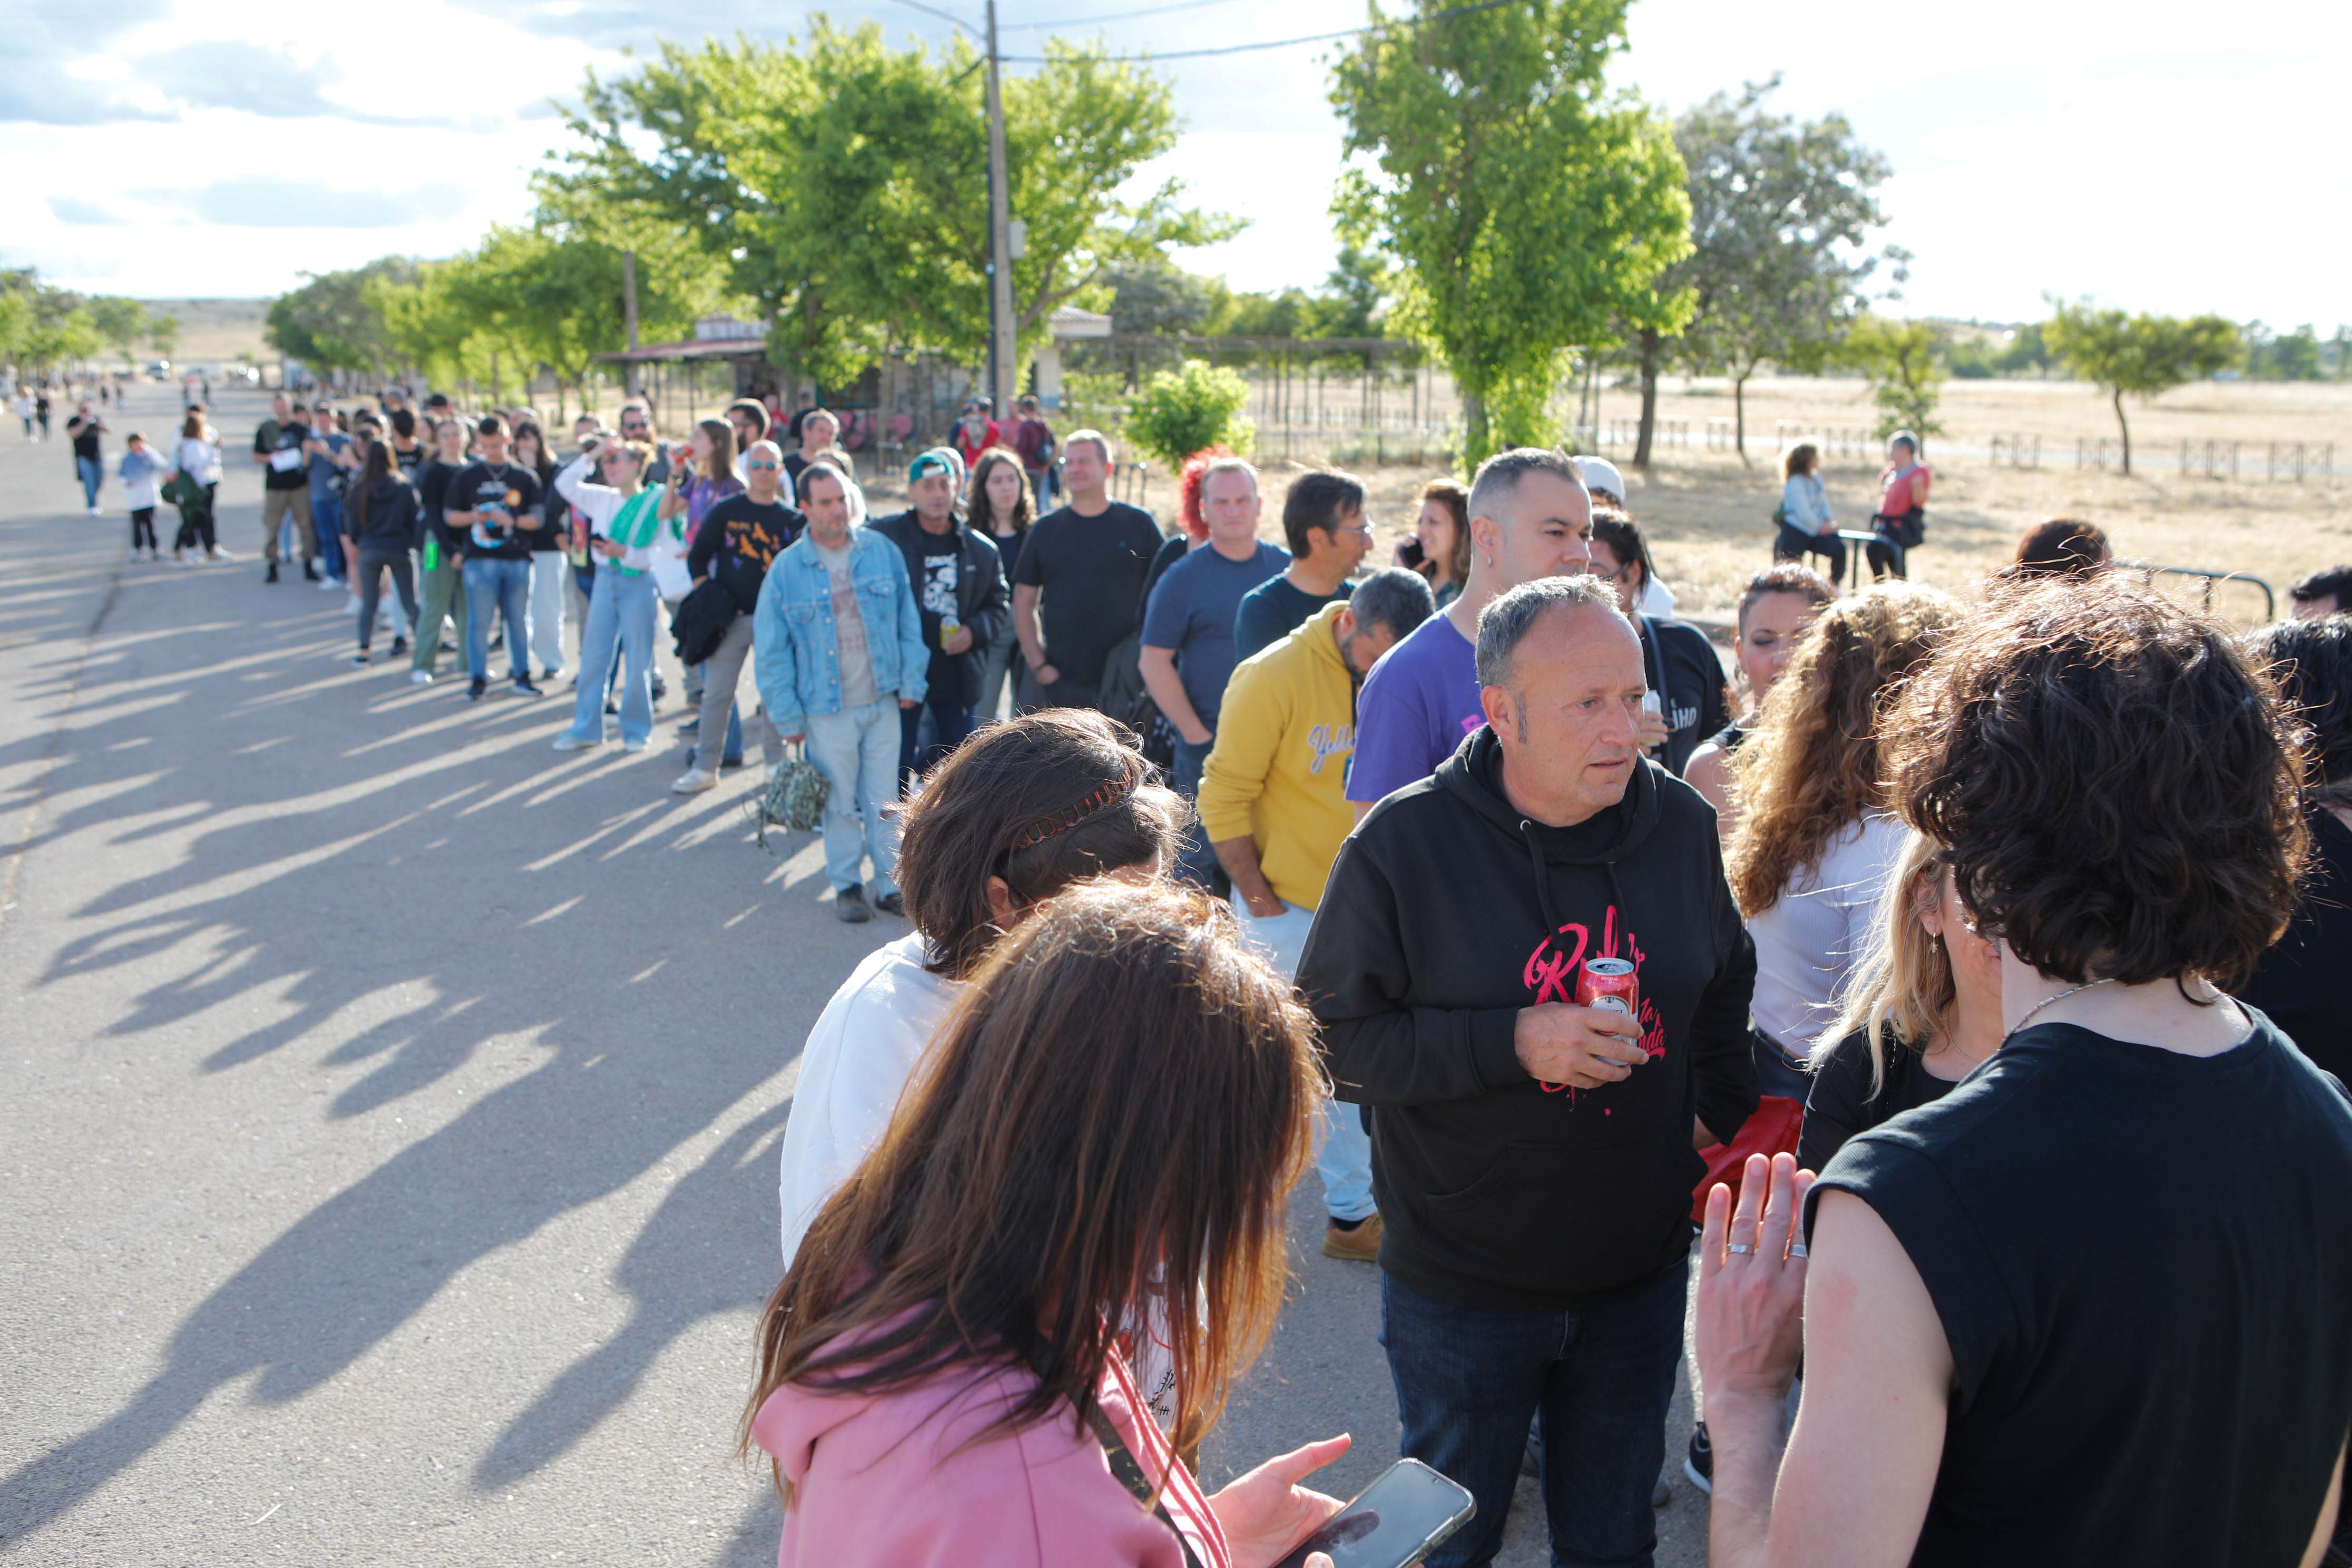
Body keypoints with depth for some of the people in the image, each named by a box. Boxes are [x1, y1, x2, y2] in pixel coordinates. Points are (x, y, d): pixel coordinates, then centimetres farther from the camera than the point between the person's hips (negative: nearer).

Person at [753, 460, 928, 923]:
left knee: (885, 800, 9)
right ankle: (847, 886, 24)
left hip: (883, 701, 2)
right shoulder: (788, 569, -5)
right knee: (842, 803, 8)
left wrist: (911, 681, 2)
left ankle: (890, 884, 21)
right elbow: (771, 652, -1)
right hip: (828, 710, -2)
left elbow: (908, 621, 7)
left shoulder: (882, 551, 1)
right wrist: (788, 717, -2)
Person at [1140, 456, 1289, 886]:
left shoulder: (1286, 568, 7)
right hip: (1208, 747, -3)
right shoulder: (1183, 578, -2)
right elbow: (1154, 663, -5)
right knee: (1199, 856, 2)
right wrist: (1195, 733, -10)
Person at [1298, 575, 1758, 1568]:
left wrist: (1717, 1116, 7)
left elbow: (1724, 990, 16)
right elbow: (1331, 1038, -17)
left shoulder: (1681, 824, -3)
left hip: (1639, 1275, 4)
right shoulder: (1405, 841, -17)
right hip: (1460, 1288, -3)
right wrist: (1512, 1045, -25)